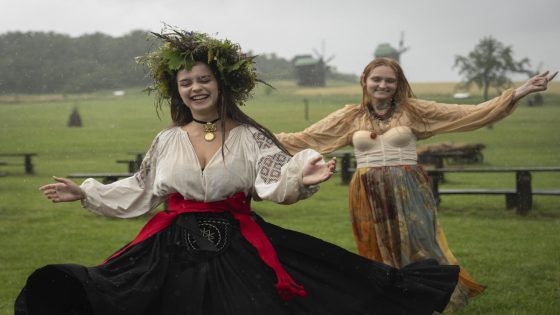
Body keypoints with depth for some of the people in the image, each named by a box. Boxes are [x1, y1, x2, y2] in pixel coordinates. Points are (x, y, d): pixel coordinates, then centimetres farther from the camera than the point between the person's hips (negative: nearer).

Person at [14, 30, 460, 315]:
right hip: (173, 251, 2)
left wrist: (301, 177, -34)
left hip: (238, 251, -2)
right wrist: (84, 193, 16)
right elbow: (140, 191, 18)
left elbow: (274, 184, -13)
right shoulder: (167, 141, 8)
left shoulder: (248, 136, 0)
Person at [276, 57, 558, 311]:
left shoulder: (413, 110, 2)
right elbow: (303, 139, 10)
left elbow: (472, 114, -2)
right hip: (368, 197, 2)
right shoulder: (349, 117, 7)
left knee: (420, 252, -4)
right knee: (380, 261, 8)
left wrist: (519, 92, -9)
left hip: (409, 194, -1)